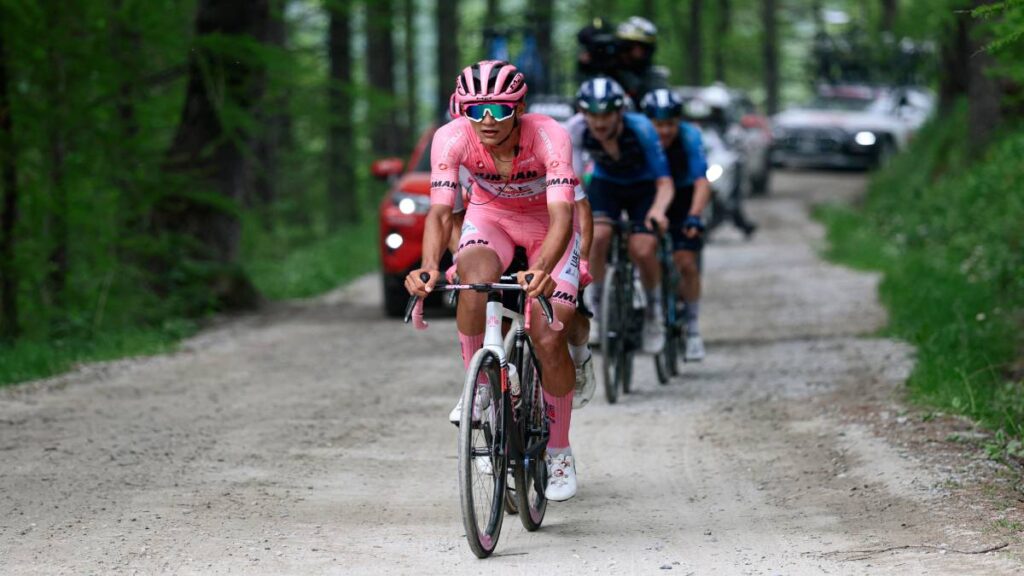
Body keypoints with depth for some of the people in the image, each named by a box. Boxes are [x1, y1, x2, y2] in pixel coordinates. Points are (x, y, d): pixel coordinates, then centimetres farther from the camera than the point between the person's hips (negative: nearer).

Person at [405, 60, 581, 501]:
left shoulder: (549, 137, -35)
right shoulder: (451, 139, -28)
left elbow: (562, 215, -44)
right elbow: (440, 211, -34)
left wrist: (543, 270, -63)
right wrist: (429, 266, -54)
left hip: (547, 227, -1)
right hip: (490, 216, 1)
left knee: (548, 339, -12)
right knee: (475, 280, -34)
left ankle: (559, 452, 10)